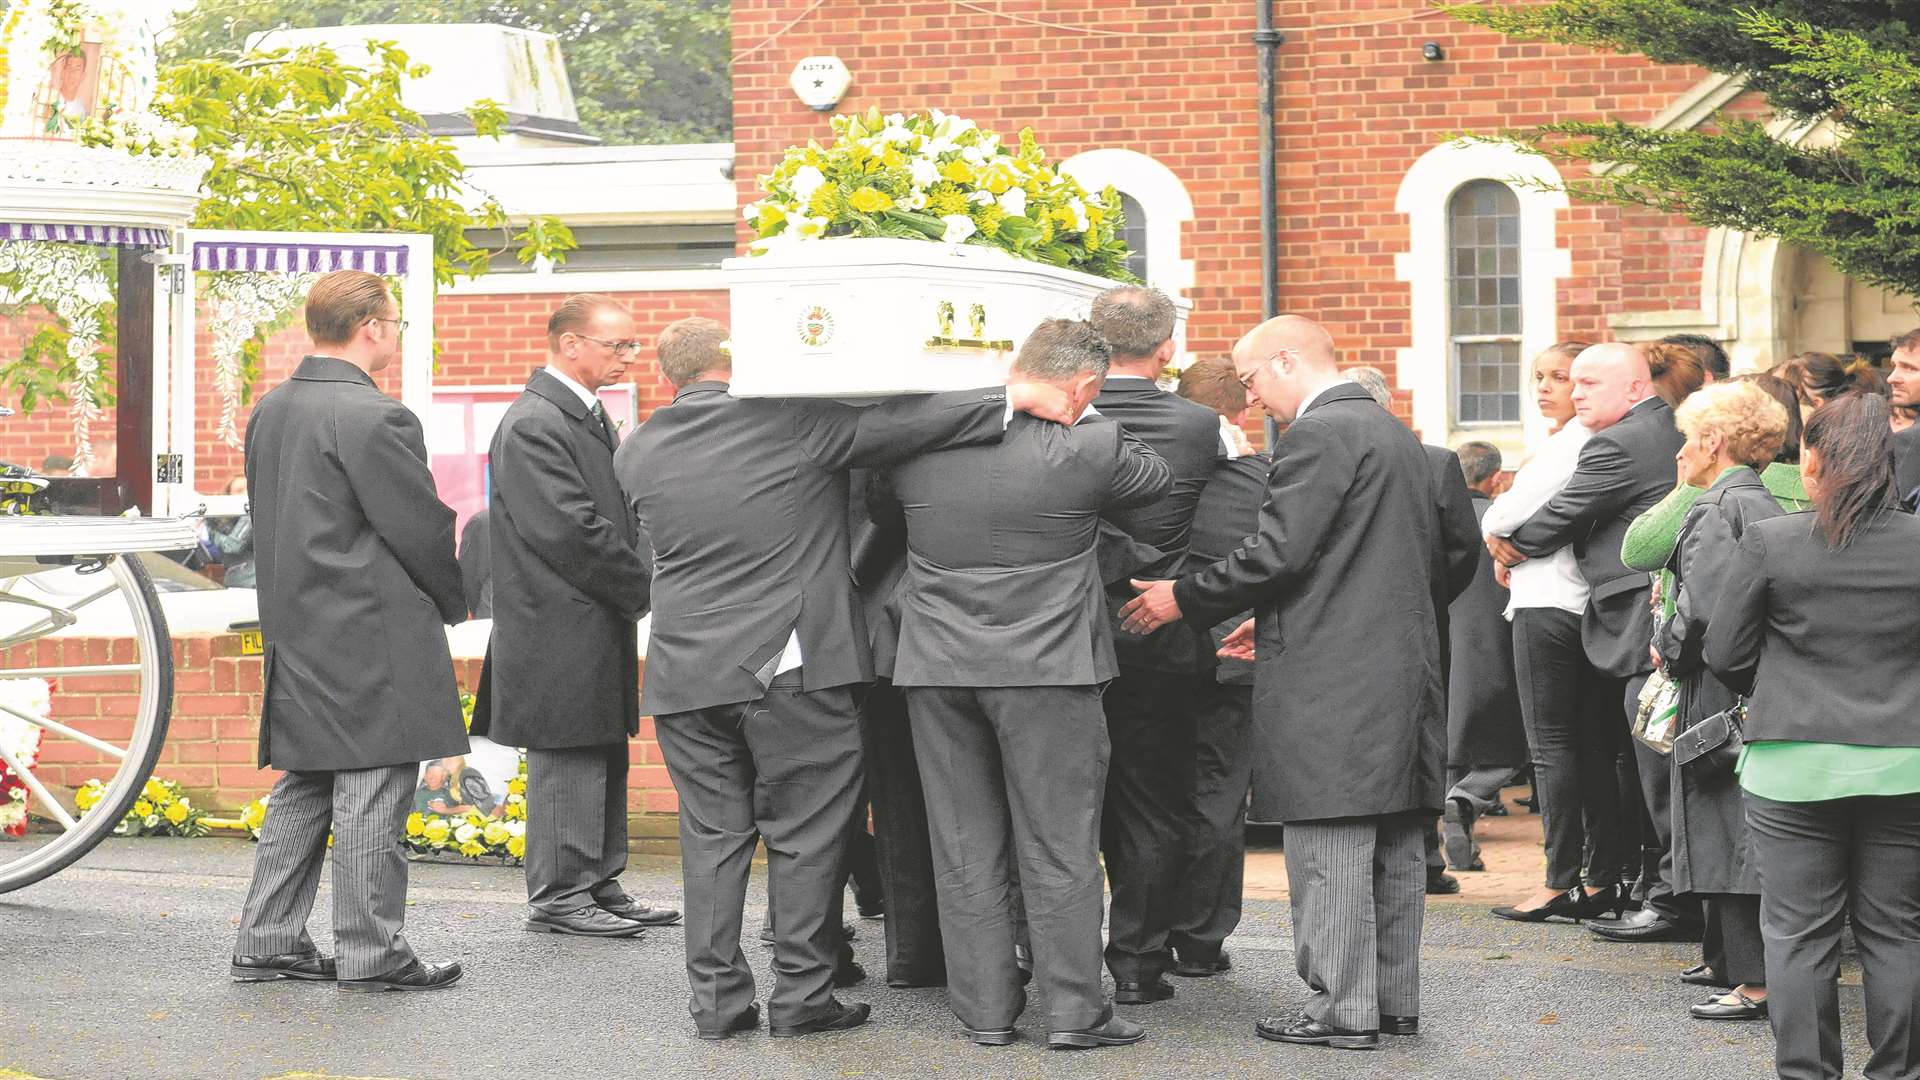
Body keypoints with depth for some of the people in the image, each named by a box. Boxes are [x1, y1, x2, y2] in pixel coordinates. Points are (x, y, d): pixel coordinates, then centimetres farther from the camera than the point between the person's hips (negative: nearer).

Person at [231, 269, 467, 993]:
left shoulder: (270, 411, 10)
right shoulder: (373, 417, -17)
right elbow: (421, 528, -14)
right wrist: (453, 601, 3)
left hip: (297, 635, 9)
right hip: (373, 641, -9)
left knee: (303, 792, 15)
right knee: (371, 798, -2)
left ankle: (267, 942, 17)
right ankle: (371, 953, 3)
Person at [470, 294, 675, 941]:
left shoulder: (588, 417, 16)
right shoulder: (533, 425, -16)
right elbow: (569, 530, -21)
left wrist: (643, 582, 6)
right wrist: (645, 589, -13)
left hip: (598, 628, 10)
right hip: (560, 627, -10)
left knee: (604, 760, 14)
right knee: (566, 763, -4)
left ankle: (598, 886, 22)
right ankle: (559, 899, 3)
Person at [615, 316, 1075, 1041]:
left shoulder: (637, 454, 7)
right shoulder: (793, 420, -7)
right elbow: (900, 422, -14)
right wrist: (1013, 396, -14)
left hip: (686, 675, 4)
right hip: (791, 668, -4)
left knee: (712, 835, 9)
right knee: (805, 833, 4)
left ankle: (715, 996, 11)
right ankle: (802, 994, 6)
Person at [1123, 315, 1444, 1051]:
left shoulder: (1316, 435, -12)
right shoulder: (1396, 433, 18)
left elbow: (1278, 552, -19)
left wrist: (1184, 599, -6)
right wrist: (1276, 620, 24)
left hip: (1333, 679, -10)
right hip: (1405, 665, 10)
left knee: (1329, 848, -6)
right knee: (1394, 848, 12)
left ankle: (1342, 1009, -4)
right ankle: (1394, 998, 18)